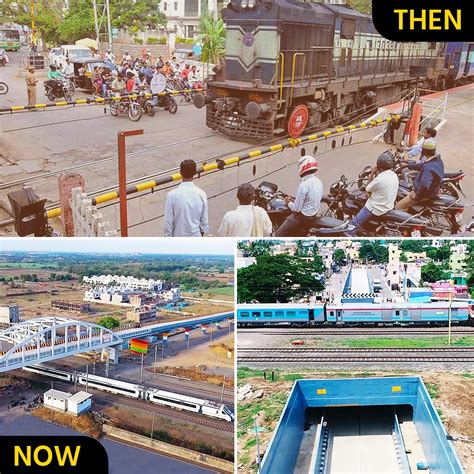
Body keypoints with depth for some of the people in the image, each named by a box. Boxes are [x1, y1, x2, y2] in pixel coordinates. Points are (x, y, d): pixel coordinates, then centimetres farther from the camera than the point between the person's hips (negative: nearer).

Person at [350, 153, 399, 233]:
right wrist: (376, 175, 2)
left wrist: (372, 174, -6)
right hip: (388, 207, 9)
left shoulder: (379, 179, -28)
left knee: (354, 225, -4)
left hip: (376, 209, -9)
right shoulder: (394, 175, -2)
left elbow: (367, 190, -11)